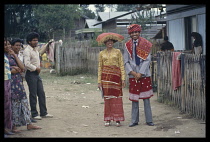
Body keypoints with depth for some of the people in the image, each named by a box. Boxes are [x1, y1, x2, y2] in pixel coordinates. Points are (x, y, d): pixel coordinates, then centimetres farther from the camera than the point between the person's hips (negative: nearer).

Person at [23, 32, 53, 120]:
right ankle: (34, 114, 8)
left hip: (37, 74, 9)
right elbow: (27, 64, -24)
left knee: (41, 94, 9)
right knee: (33, 95, -2)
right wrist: (36, 68, -14)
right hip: (31, 74, -9)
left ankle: (43, 113, 16)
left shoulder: (35, 49, 14)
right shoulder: (27, 51, -15)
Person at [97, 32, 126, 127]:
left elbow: (121, 65, 3)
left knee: (117, 97, -4)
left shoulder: (118, 52, 6)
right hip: (105, 76, 1)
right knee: (107, 97, 2)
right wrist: (99, 81, 4)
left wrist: (123, 79, -5)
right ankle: (108, 119, 9)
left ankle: (118, 119, 2)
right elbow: (100, 67, 10)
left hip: (116, 76, -1)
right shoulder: (102, 53, 10)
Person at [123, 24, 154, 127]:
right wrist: (133, 73, -9)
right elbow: (126, 62, 5)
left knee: (146, 98, 2)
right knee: (134, 98, 4)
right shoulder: (127, 45, 6)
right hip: (133, 75, 1)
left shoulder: (145, 44, 1)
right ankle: (134, 120, 12)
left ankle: (149, 120, 9)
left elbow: (147, 60, -4)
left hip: (144, 74, -1)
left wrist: (140, 73, -12)